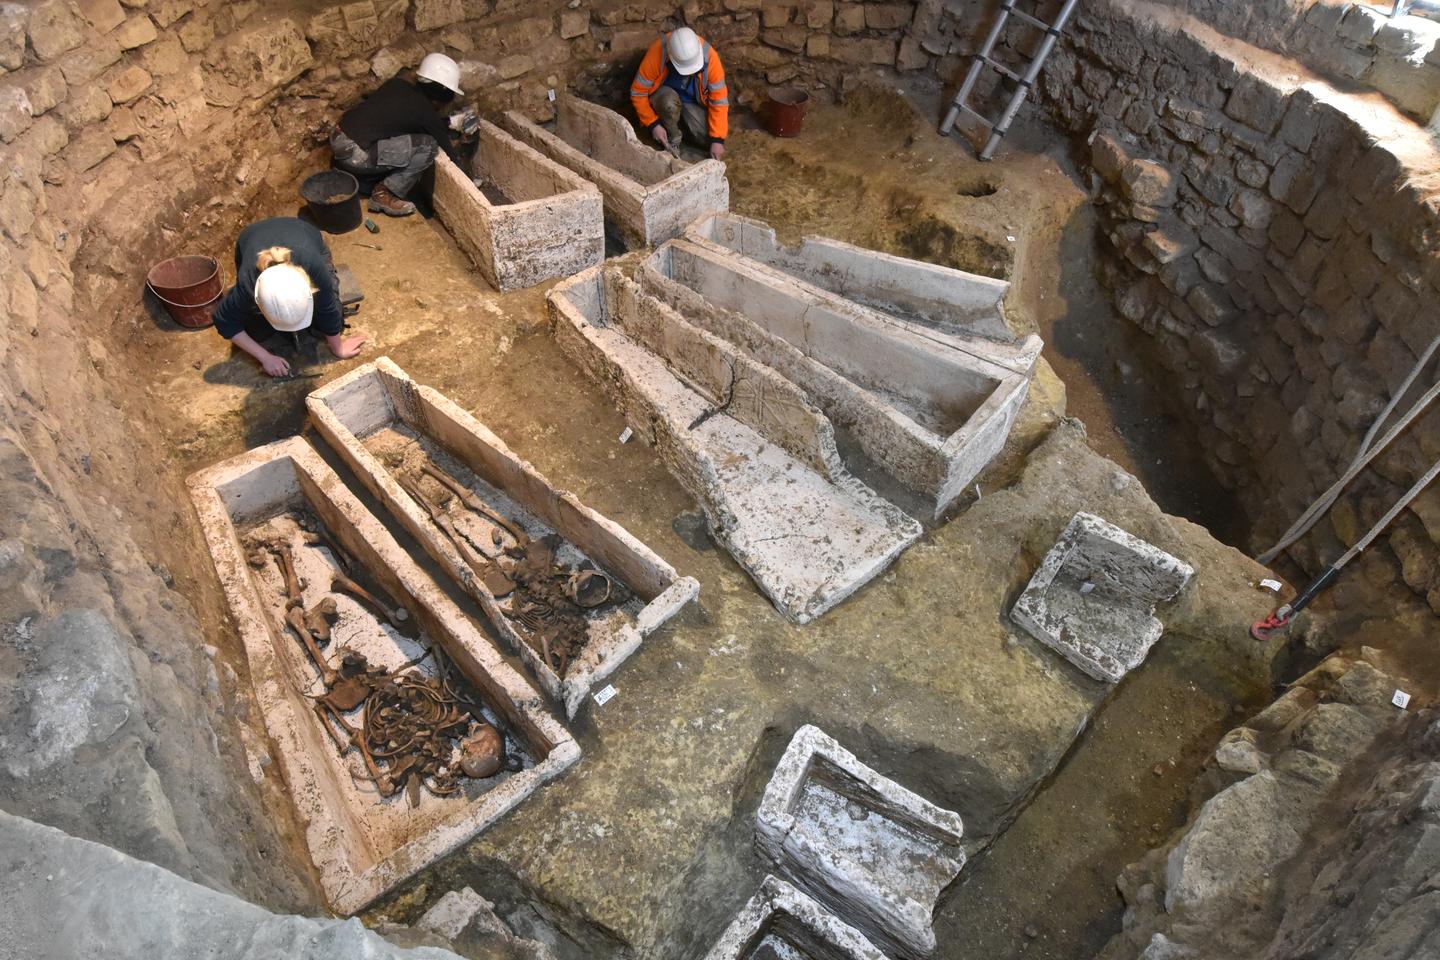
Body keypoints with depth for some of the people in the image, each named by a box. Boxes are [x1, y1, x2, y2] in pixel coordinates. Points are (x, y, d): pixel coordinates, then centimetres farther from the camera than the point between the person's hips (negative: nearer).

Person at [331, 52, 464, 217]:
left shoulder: (397, 84, 12)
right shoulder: (428, 114, -8)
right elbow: (448, 153, 3)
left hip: (338, 137, 8)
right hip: (353, 153, -8)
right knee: (428, 146, -9)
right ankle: (385, 194, -2)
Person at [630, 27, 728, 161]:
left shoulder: (709, 57, -28)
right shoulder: (656, 54, -33)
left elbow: (719, 100, -22)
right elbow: (638, 93, -21)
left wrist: (717, 139, -26)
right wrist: (653, 124, -27)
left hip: (694, 102, 2)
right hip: (664, 95, -2)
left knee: (709, 138, -18)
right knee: (669, 101, -37)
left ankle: (682, 119, 11)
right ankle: (672, 141, -9)